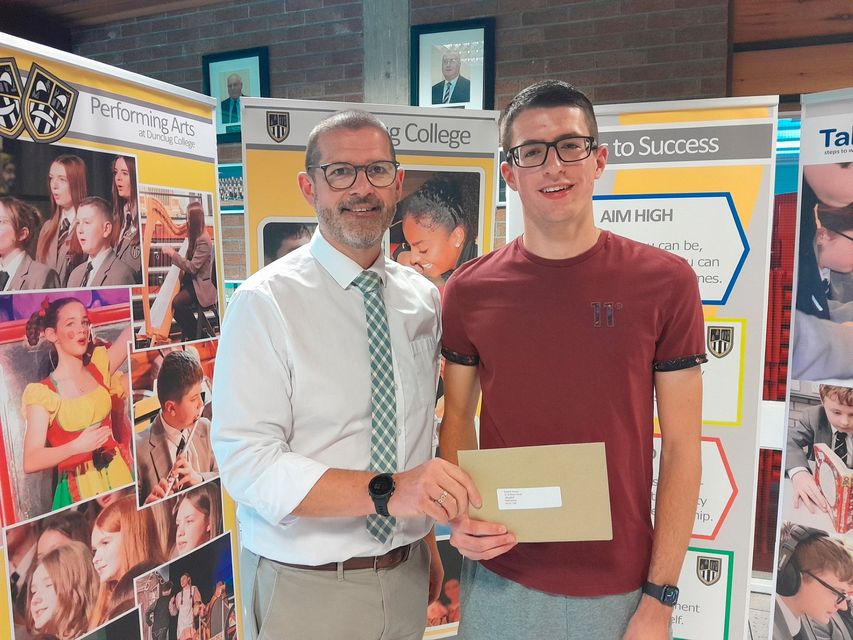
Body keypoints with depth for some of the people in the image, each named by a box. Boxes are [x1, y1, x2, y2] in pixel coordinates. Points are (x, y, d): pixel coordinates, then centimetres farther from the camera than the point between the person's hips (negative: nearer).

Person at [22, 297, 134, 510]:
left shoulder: (99, 367, 6)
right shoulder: (42, 393, -5)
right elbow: (30, 463, -11)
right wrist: (77, 446, -23)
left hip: (119, 476, 3)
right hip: (80, 490, -3)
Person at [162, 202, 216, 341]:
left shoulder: (204, 241, -18)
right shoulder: (195, 236, 10)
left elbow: (192, 267, -22)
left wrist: (173, 254, -16)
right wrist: (173, 254, 4)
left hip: (200, 285, -9)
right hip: (191, 280, 9)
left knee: (177, 302, -26)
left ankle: (194, 335, -6)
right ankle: (189, 333, 1)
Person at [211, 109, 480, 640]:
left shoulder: (424, 299, 1)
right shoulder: (266, 302, -15)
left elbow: (420, 430, 8)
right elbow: (248, 463, -20)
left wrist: (427, 545, 9)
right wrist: (388, 491, -29)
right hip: (305, 589, -4)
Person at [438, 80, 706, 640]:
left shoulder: (666, 283, -9)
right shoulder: (469, 291, -5)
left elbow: (681, 448, -6)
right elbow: (458, 416, 5)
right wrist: (460, 515, -11)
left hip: (619, 587, -1)